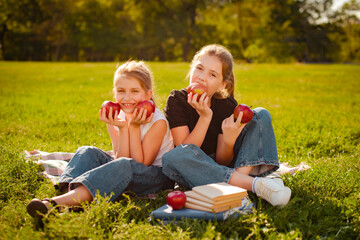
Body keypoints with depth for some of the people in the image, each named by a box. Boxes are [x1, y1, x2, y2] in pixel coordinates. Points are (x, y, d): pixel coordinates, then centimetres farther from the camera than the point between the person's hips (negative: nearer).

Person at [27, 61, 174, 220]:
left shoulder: (157, 121, -17)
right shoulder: (116, 118, -1)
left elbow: (141, 164, -18)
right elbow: (120, 159, -10)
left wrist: (135, 127, -23)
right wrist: (122, 128, -21)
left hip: (159, 176, -6)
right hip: (126, 176, 6)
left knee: (125, 166, -36)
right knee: (88, 152, -10)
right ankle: (70, 191, -41)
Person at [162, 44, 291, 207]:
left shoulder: (227, 106, -9)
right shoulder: (177, 100, -14)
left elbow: (222, 160, -11)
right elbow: (185, 152, -20)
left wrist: (229, 140, -33)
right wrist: (205, 117, -29)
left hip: (222, 165, 2)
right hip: (194, 172, -2)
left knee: (260, 115, -11)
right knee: (172, 158, -39)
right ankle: (255, 184, -40)